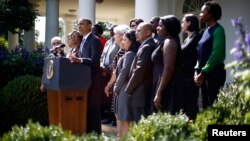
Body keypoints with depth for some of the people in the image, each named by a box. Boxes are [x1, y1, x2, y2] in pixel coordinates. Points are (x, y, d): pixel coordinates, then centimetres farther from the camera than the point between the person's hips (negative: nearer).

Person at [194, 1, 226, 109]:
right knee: (206, 105, 12)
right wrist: (197, 71, 7)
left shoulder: (218, 30, -11)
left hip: (214, 72, -8)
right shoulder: (206, 31, 15)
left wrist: (203, 72, -16)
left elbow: (216, 54, -18)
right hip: (204, 73, 8)